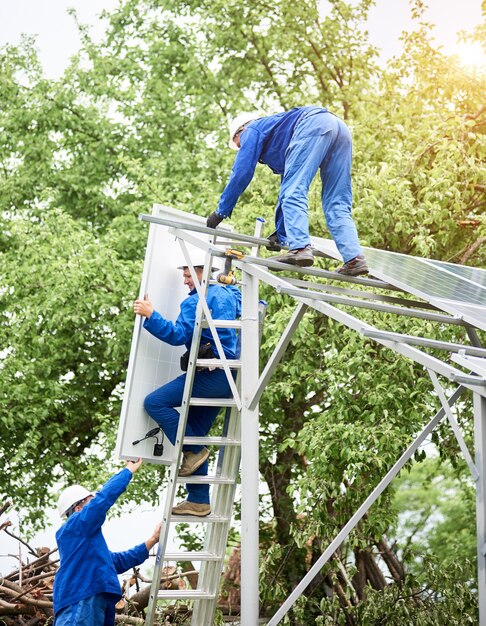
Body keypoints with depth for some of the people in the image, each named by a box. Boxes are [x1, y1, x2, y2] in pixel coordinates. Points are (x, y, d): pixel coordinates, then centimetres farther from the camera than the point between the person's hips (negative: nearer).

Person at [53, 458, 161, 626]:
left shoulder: (87, 538, 30)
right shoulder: (74, 526, 3)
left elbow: (119, 561, 37)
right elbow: (104, 497, -5)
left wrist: (152, 541, 33)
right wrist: (129, 470, 8)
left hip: (96, 608, 10)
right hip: (79, 605, -10)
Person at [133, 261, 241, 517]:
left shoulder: (197, 300, -9)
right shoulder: (231, 295, 18)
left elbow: (179, 335, -19)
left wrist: (150, 315, -20)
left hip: (212, 375, -10)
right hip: (228, 377, 10)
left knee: (155, 402, -12)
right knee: (195, 435, 12)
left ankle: (193, 451, -8)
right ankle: (199, 501, 13)